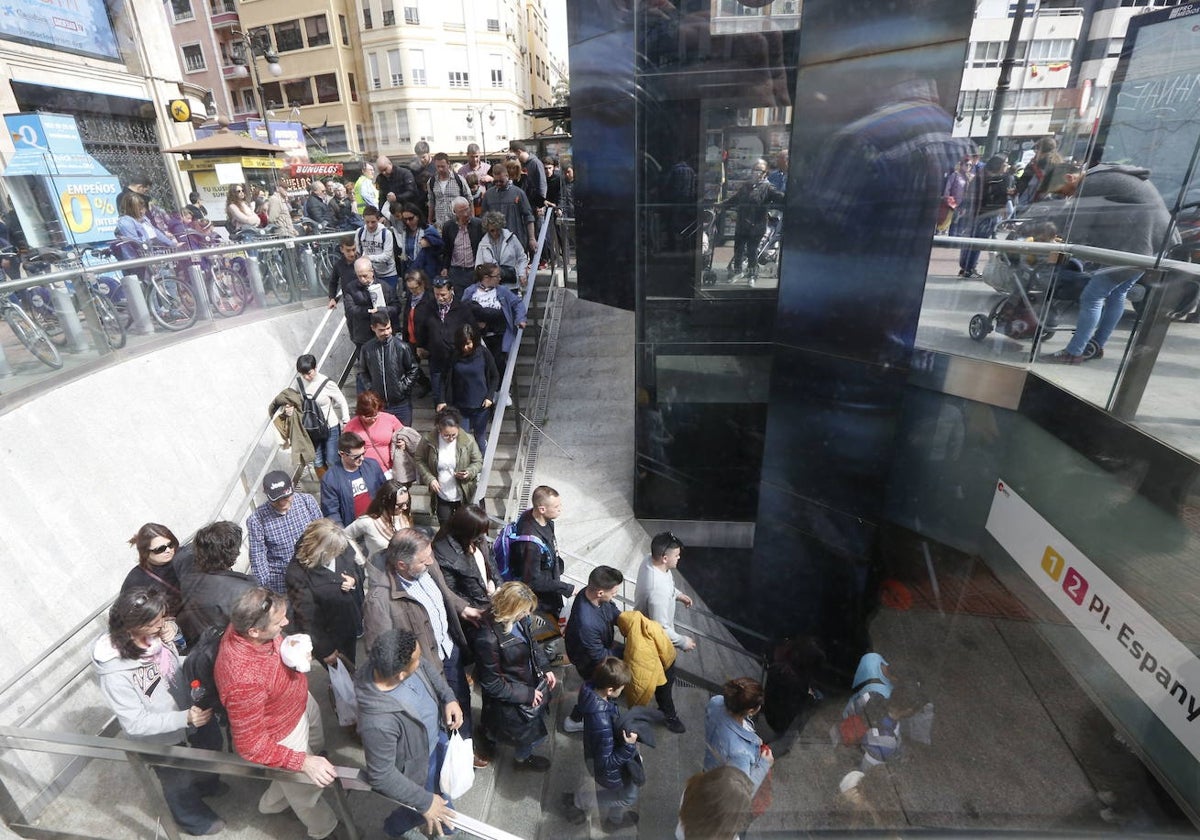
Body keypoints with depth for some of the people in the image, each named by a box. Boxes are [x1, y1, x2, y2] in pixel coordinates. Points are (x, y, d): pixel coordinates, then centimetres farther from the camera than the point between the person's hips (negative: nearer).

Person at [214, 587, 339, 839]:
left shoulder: (248, 625, -24)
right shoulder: (243, 680, -44)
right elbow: (250, 745, -31)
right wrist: (303, 762, -34)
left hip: (302, 702, 7)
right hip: (284, 737, -7)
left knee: (317, 747, 35)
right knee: (306, 788, 22)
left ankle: (272, 802, 62)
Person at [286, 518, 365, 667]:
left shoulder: (343, 548, -16)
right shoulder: (297, 573, -28)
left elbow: (360, 570, 5)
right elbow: (306, 617, -22)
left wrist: (354, 580, -20)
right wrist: (325, 650, -16)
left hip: (354, 626, 4)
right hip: (328, 637, -4)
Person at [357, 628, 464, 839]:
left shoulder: (401, 663, -28)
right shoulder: (378, 722, -44)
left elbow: (428, 670, -4)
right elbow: (381, 777, -29)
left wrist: (448, 697, -15)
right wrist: (425, 802, -20)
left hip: (435, 735, 6)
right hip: (418, 764, -5)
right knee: (428, 809, 23)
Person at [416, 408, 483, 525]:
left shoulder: (468, 441, -19)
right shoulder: (428, 441, -17)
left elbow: (478, 461, -5)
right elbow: (420, 460, -1)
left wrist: (469, 472, -26)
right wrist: (429, 479, -14)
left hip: (463, 495, -1)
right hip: (441, 496, 1)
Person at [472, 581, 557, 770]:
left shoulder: (519, 618, -16)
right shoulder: (489, 639, -37)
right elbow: (491, 683, -24)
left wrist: (546, 668, -3)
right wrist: (526, 694, -20)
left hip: (532, 683, 7)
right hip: (512, 698, -6)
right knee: (534, 732, 14)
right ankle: (522, 758, 48)